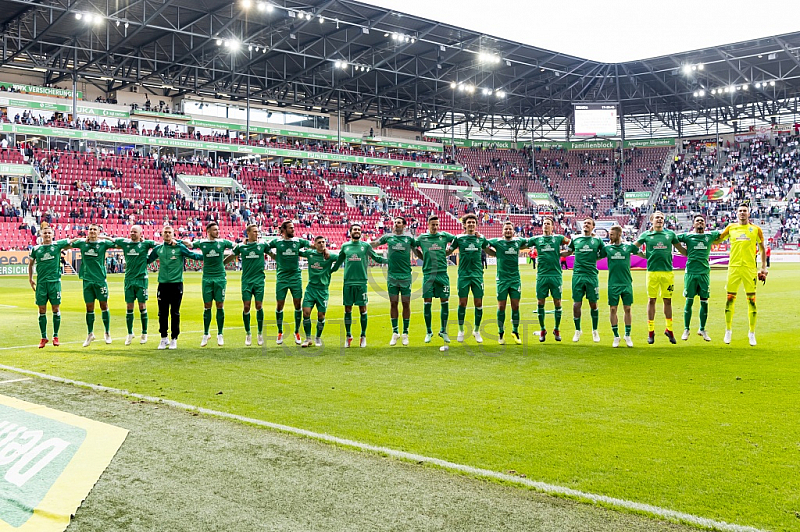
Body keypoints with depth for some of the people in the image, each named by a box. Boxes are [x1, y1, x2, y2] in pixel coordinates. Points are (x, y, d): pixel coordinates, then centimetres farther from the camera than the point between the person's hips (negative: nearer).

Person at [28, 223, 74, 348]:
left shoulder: (57, 245, 2)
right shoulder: (36, 249, 6)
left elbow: (72, 241, 12)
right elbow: (31, 263, 19)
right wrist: (30, 279, 15)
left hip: (55, 281, -1)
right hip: (41, 282, 1)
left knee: (56, 309, 1)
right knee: (42, 310, 3)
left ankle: (55, 336, 12)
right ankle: (43, 337, 12)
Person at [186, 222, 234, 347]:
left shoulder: (222, 242, 2)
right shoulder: (202, 243, 2)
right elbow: (188, 244, 12)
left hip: (220, 277, 0)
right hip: (207, 278, 0)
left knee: (220, 306, 1)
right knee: (207, 306, 2)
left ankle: (220, 335, 10)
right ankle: (206, 334, 13)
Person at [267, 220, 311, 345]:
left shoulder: (298, 241, 5)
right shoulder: (277, 241, 2)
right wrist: (275, 257, 6)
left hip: (296, 276, 1)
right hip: (281, 277, -1)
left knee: (297, 304, 0)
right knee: (279, 305, 1)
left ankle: (297, 332, 14)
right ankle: (280, 332, 16)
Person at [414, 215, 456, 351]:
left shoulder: (444, 236, 8)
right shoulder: (422, 237, 6)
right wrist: (423, 257, 14)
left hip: (442, 273, 1)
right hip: (428, 274, -1)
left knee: (445, 302, 0)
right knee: (427, 303, -1)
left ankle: (443, 331, 13)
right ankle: (429, 332, 11)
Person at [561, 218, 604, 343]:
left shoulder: (597, 240, 7)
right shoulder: (575, 239, 9)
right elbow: (568, 252, 22)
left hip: (592, 275, 0)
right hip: (578, 275, 1)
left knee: (593, 304, 4)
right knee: (576, 304, 0)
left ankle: (595, 331, 20)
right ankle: (577, 330, 15)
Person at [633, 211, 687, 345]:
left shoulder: (670, 234, 11)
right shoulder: (646, 235, 8)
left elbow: (681, 249, 20)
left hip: (668, 272, 1)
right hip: (652, 271, -1)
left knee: (668, 300, 6)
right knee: (651, 300, 2)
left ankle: (669, 329, 18)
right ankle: (651, 331, 10)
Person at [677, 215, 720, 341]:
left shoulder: (710, 235, 9)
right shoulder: (687, 236, 4)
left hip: (704, 272, 2)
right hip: (690, 272, -2)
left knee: (704, 301, 3)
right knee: (689, 301, 2)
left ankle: (702, 329, 17)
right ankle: (686, 329, 13)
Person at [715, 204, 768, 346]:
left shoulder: (756, 229, 8)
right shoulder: (731, 228, 10)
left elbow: (762, 248, 15)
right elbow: (718, 240, 23)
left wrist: (763, 267, 11)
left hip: (750, 267, -1)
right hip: (734, 266, 1)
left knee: (751, 300, -1)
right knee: (730, 298, 0)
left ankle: (752, 333, 9)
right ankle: (728, 330, 14)